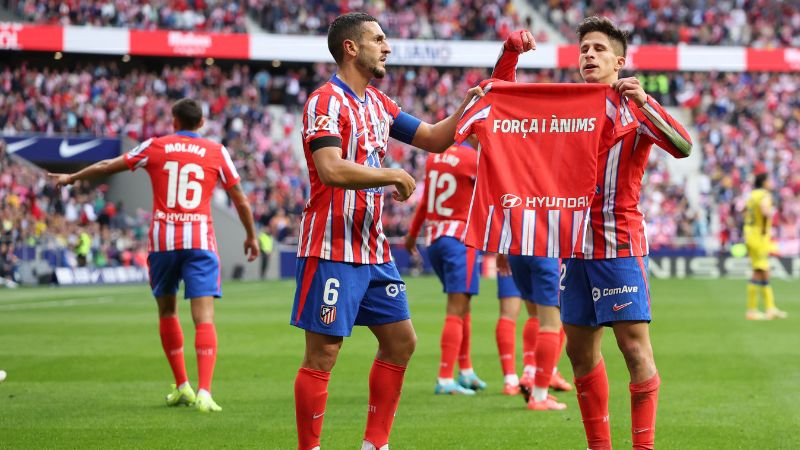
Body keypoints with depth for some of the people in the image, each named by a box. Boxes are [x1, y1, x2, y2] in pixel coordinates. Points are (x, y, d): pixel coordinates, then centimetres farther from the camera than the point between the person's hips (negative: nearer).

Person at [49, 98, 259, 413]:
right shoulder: (217, 153, 5)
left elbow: (108, 167, 15)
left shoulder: (155, 147, 6)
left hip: (162, 240, 1)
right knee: (204, 317, -8)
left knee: (167, 311, 20)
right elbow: (240, 200, 11)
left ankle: (182, 386, 22)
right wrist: (251, 236, 25)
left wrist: (71, 178, 30)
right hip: (200, 241, -1)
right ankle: (204, 392, -23)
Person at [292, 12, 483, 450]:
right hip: (332, 249, -9)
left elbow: (432, 139, 20)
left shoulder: (377, 102, 14)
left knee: (400, 342, 10)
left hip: (373, 247, 9)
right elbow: (331, 170, -26)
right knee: (322, 354, -5)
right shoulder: (326, 102, -13)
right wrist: (393, 175, -16)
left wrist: (466, 108, 6)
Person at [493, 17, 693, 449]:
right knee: (580, 351, 8)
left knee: (635, 348, -12)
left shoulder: (636, 108, -3)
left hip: (620, 244, -6)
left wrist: (644, 101, -29)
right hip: (575, 245, 6)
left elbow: (682, 146, -19)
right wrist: (511, 50, 2)